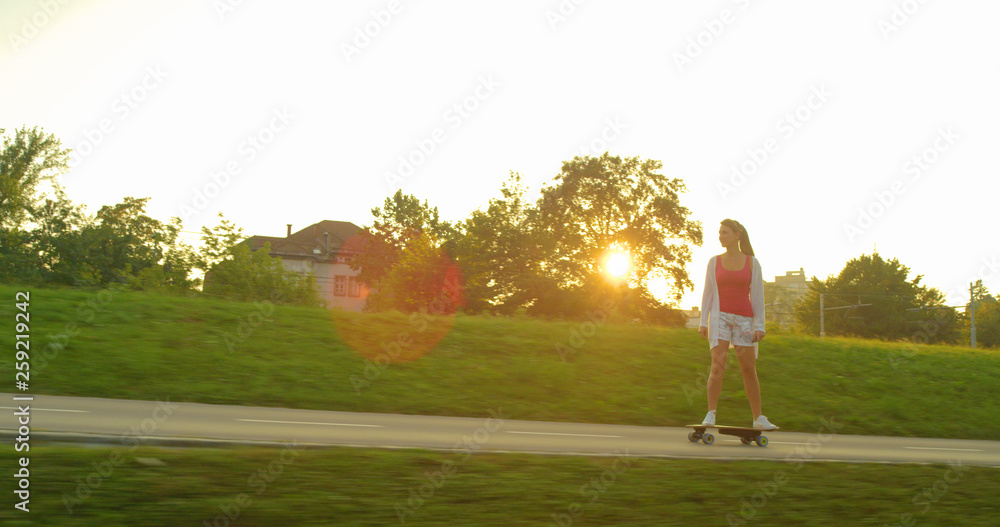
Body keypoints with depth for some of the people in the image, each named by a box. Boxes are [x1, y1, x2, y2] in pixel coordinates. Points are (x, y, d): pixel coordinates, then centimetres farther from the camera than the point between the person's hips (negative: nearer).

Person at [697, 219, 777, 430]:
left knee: (749, 369, 3)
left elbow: (757, 296, 4)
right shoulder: (714, 262, 8)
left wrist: (759, 326, -2)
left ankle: (758, 418, 11)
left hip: (744, 318, 0)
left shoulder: (752, 263, 6)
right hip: (720, 316, 0)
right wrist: (703, 321, 0)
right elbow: (707, 293, 9)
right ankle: (710, 414, -16)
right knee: (718, 365, -15)